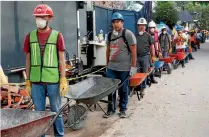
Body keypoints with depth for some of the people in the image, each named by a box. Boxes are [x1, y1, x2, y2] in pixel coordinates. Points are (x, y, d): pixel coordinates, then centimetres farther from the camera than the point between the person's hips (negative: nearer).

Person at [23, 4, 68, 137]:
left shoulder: (57, 35, -2)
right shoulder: (30, 36, 6)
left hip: (53, 81, -2)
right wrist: (27, 81, 6)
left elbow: (62, 59, -2)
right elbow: (28, 60, 9)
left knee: (56, 111, 10)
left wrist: (63, 80, -8)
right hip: (36, 81, 2)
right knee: (39, 112, 11)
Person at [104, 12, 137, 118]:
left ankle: (123, 109, 21)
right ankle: (111, 109, 19)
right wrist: (107, 65, 14)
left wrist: (133, 66, -11)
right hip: (111, 67, 5)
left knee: (123, 89, 6)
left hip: (124, 68, -5)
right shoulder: (110, 35, 10)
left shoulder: (128, 34, -7)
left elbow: (133, 51, -8)